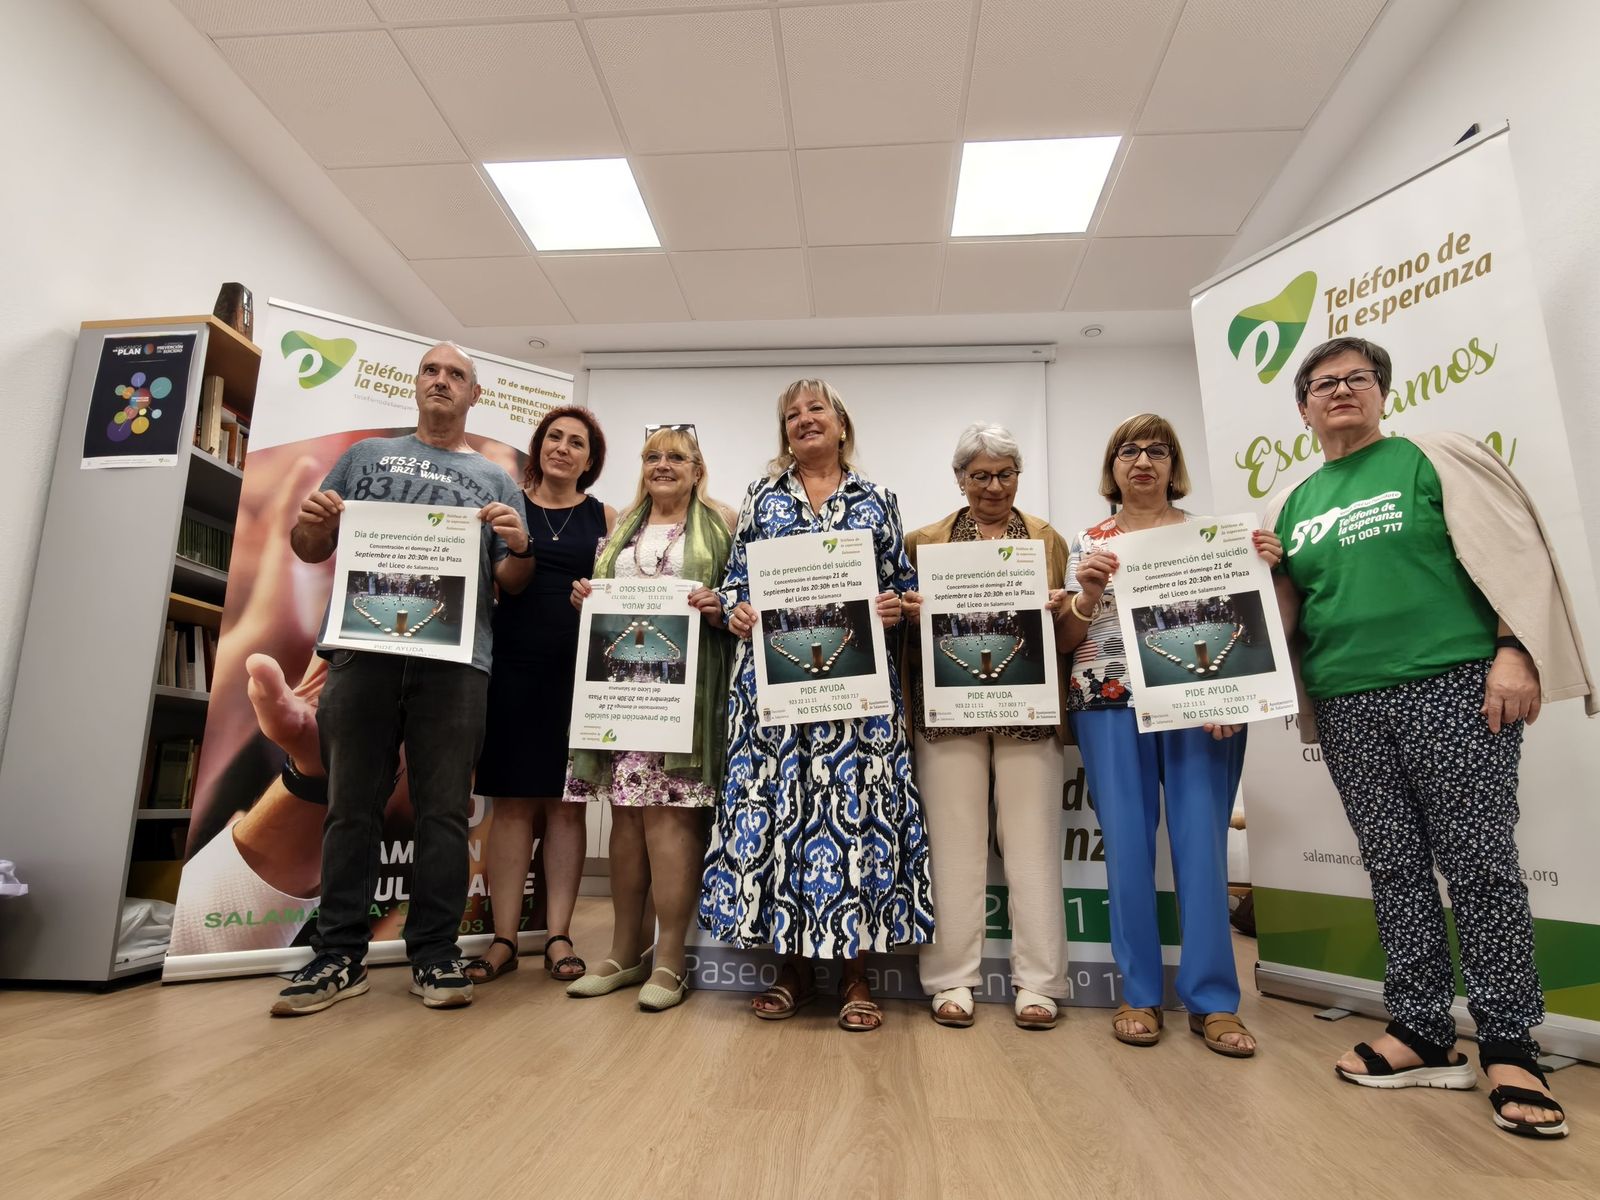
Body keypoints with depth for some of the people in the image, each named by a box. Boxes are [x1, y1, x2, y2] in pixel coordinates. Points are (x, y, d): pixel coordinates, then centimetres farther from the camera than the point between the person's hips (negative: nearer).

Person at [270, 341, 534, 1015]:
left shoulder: (493, 479, 17)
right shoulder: (368, 456, 20)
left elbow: (512, 584, 13)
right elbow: (310, 550, 18)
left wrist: (520, 545, -9)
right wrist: (311, 521, -4)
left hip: (454, 658, -1)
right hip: (364, 649, 1)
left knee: (443, 812, 1)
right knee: (352, 808, 4)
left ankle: (434, 957, 10)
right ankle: (340, 956, 14)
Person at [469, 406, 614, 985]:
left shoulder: (604, 517, 9)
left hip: (579, 670, 0)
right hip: (514, 665, 0)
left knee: (567, 802, 5)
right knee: (512, 801, 3)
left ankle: (559, 934, 14)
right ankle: (504, 937, 13)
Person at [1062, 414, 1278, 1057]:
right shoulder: (1089, 543, 12)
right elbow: (1068, 641, 8)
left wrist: (1263, 569, -6)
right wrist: (1087, 593, -10)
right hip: (1111, 703, 0)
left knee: (1202, 840, -2)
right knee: (1127, 843, 0)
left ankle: (1213, 999, 9)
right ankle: (1140, 993, 12)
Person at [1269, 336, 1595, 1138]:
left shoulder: (1432, 457, 4)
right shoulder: (1292, 504, 14)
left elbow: (1511, 552, -3)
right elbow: (1277, 612, 15)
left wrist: (1515, 652, -12)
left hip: (1451, 685, -4)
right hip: (1347, 707, 4)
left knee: (1478, 861, -1)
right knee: (1393, 866, 7)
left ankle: (1509, 1048, 12)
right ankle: (1422, 1034, 17)